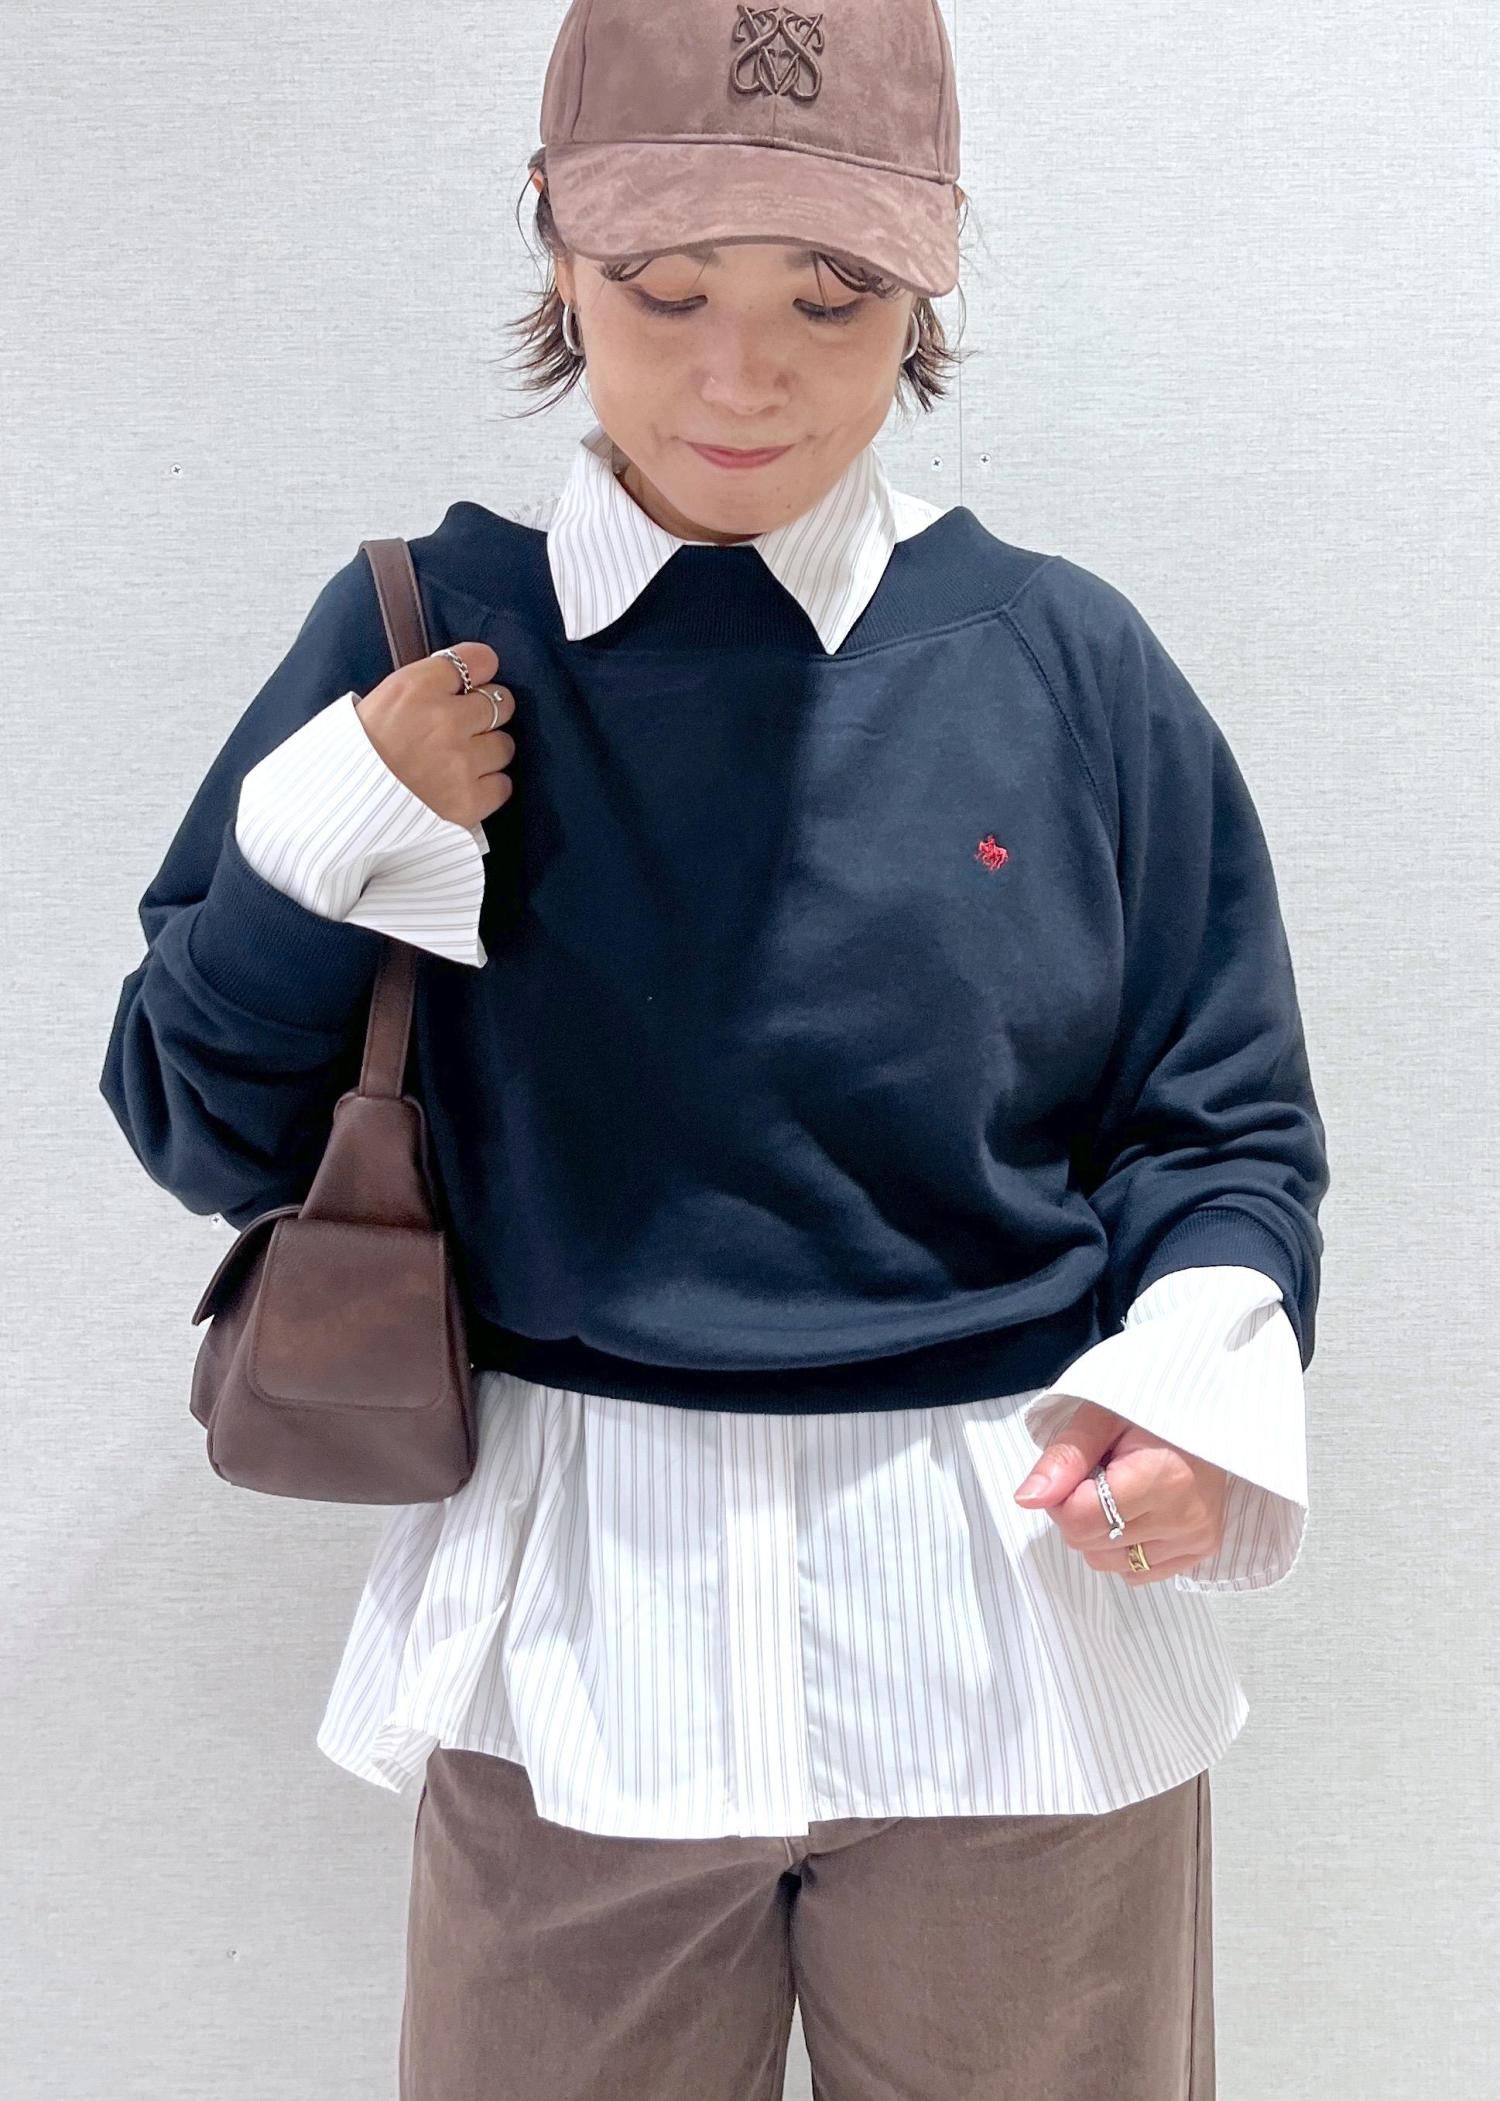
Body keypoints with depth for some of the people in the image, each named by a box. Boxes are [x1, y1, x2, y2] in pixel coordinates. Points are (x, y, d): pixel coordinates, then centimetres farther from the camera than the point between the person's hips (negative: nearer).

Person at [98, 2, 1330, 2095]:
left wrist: (1205, 1369, -15)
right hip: (568, 1627, 0)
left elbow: (1227, 1131, 5)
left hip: (1017, 1621, 1)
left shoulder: (1069, 666, -3)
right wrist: (329, 842, -14)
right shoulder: (422, 643, -2)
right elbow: (206, 1133, 3)